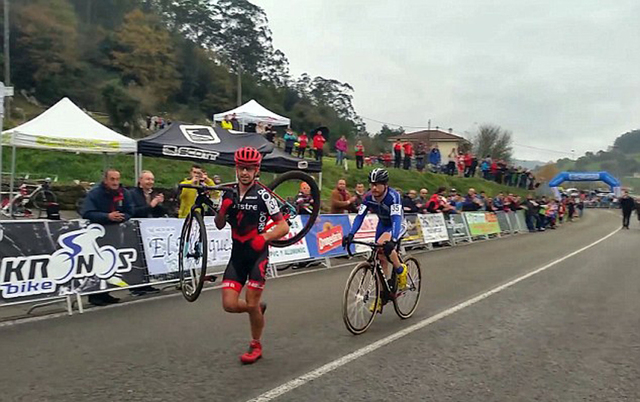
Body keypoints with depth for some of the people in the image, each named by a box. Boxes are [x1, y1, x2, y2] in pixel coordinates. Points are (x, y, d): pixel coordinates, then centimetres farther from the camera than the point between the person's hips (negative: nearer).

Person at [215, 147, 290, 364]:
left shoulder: (262, 195, -11)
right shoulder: (229, 194, 4)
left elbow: (283, 226, -11)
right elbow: (219, 225, 11)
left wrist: (265, 237, -29)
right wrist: (222, 211, -10)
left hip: (258, 253, -4)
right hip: (237, 254, 5)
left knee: (251, 304, -3)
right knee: (229, 305, -3)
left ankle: (256, 346, 22)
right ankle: (259, 308, 30)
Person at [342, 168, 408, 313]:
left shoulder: (393, 196, -32)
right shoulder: (369, 197, -18)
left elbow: (396, 219, -43)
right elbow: (360, 216, -21)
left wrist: (392, 239, -57)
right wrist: (351, 234, -36)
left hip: (397, 225, -5)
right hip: (383, 224, 5)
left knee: (386, 246, -35)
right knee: (381, 259, 2)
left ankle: (401, 270, -7)